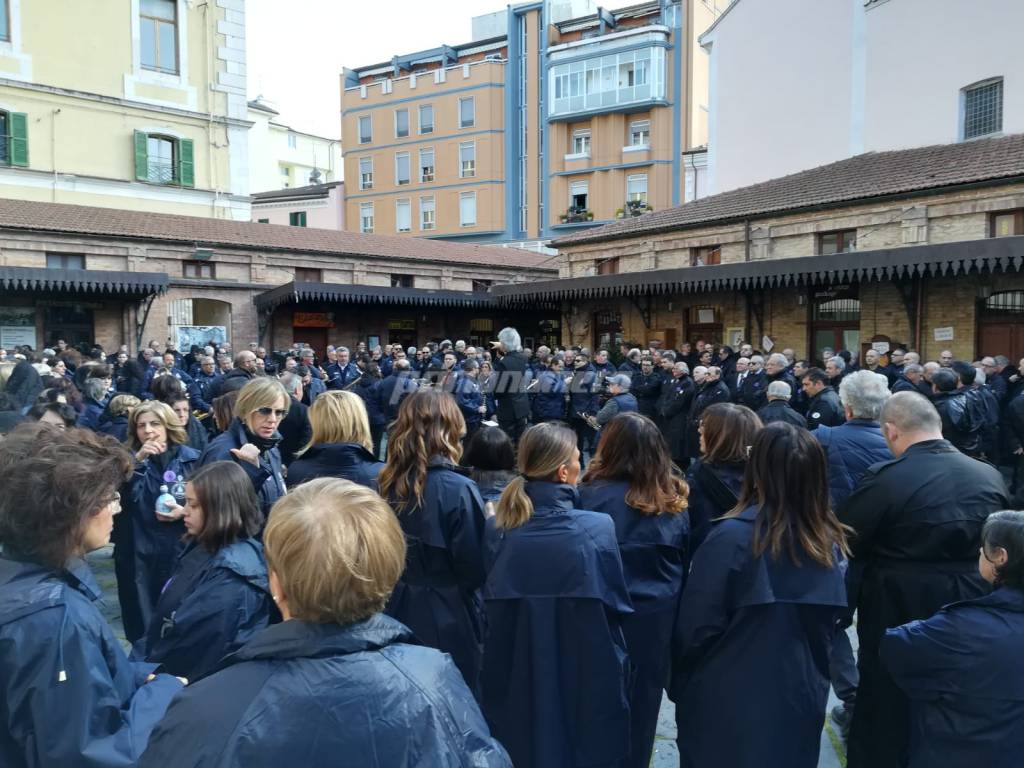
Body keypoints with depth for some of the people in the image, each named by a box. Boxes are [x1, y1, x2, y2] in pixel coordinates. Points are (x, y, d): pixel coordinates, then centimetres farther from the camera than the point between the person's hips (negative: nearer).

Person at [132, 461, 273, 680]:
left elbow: (192, 646, -20)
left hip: (196, 686, -8)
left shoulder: (231, 577, -22)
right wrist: (136, 661, 5)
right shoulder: (205, 547, 6)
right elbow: (164, 620, 10)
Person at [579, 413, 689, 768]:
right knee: (643, 699, 17)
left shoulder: (593, 494, -15)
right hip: (659, 613, 4)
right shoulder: (674, 499, -1)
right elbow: (686, 563, 7)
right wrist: (672, 600, 17)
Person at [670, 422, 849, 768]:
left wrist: (680, 687, -1)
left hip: (729, 707, -4)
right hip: (801, 701, 5)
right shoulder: (831, 541, -3)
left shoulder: (732, 536, -21)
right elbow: (835, 622, 8)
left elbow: (696, 626, -16)